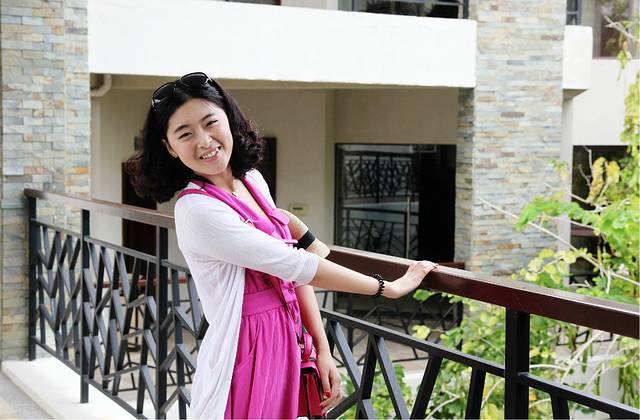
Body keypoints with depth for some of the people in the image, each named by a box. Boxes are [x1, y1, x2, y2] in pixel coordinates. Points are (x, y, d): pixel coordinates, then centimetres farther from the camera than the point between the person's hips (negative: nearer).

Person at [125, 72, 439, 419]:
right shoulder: (197, 210, -20)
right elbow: (297, 267, -20)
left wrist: (323, 350, -1)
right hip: (246, 356, -7)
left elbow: (294, 271, 6)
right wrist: (390, 288, -12)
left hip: (286, 347, 7)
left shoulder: (252, 180, 4)